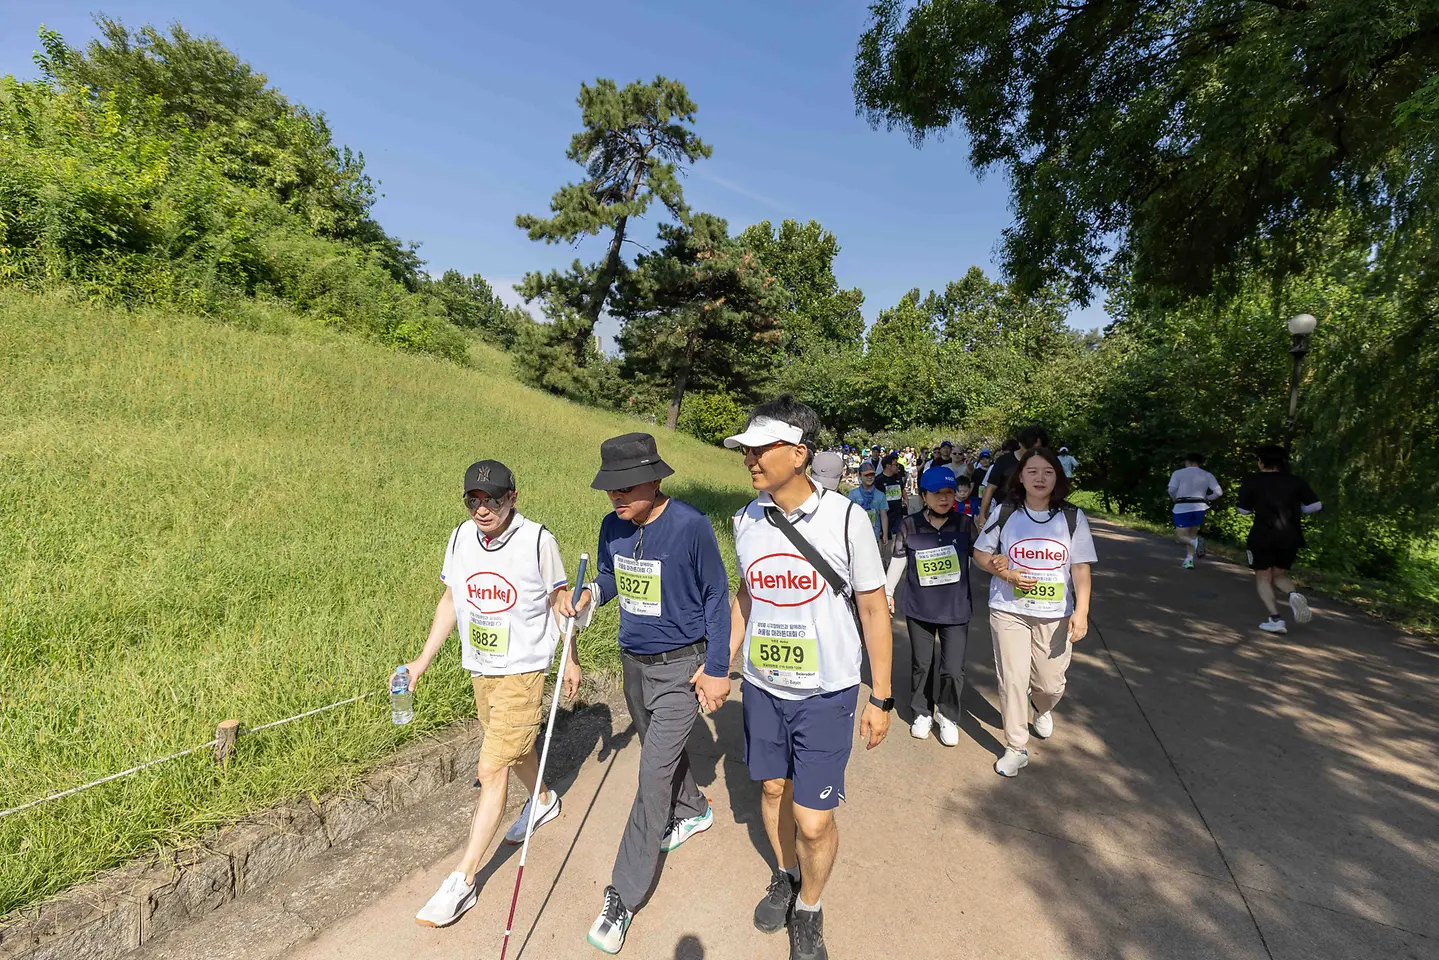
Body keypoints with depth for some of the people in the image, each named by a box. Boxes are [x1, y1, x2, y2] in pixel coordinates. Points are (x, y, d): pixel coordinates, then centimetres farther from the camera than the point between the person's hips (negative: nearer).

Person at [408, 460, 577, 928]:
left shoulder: (537, 540, -18)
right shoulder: (462, 537, -5)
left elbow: (558, 599, -5)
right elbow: (451, 599, 7)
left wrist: (570, 660, 1)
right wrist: (423, 660, 4)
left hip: (522, 670, -6)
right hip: (478, 668, 6)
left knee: (491, 771, -4)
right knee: (513, 747, 26)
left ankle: (463, 881, 11)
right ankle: (543, 800, 53)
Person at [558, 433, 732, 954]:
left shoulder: (690, 525, -22)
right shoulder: (613, 526, -6)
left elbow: (716, 595, -13)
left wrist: (716, 666, -13)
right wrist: (590, 592, -13)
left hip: (680, 667, -6)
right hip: (633, 663, 6)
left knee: (654, 776, -4)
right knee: (662, 750, 25)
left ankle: (622, 897, 9)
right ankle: (693, 812, 52)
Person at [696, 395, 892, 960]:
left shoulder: (844, 518, -16)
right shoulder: (747, 521, -3)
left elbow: (872, 608, -7)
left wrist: (881, 699, -5)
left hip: (826, 693, -4)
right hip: (761, 687, 4)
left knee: (813, 821, 1)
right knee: (773, 790, 19)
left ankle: (808, 911, 32)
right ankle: (785, 876, 49)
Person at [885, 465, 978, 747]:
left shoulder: (965, 524, -7)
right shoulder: (909, 525, -8)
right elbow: (898, 559, 3)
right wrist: (888, 592, 9)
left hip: (956, 610, 0)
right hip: (919, 609, 1)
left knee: (953, 669, 2)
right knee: (921, 664, 15)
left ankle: (948, 715, 28)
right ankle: (922, 712, 36)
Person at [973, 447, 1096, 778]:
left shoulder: (1072, 517, -2)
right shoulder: (1005, 513, -4)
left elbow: (1081, 568, -2)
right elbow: (980, 552, 4)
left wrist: (1081, 611, -10)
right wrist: (1006, 574, -13)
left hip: (1055, 615, 1)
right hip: (1009, 611, -1)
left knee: (1051, 683, 8)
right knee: (1012, 680, 0)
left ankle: (1043, 710, 46)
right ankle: (1016, 747, 18)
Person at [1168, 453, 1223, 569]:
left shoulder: (1178, 473, 1)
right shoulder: (1207, 475, 9)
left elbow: (1172, 490, -9)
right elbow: (1218, 492, 2)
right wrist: (1206, 499, 18)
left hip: (1182, 507, -4)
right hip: (1199, 507, 4)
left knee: (1179, 535, 2)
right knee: (1192, 534, 19)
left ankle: (1195, 542, -30)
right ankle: (1189, 560, 10)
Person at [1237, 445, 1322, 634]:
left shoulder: (1252, 481, -3)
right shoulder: (1297, 481, 5)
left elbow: (1244, 510, 1)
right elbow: (1316, 506, 1)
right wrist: (1296, 511, 18)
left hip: (1263, 536, -3)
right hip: (1290, 537, 4)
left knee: (1263, 578, 6)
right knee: (1279, 574, 19)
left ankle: (1275, 619, -7)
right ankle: (1294, 593, -13)